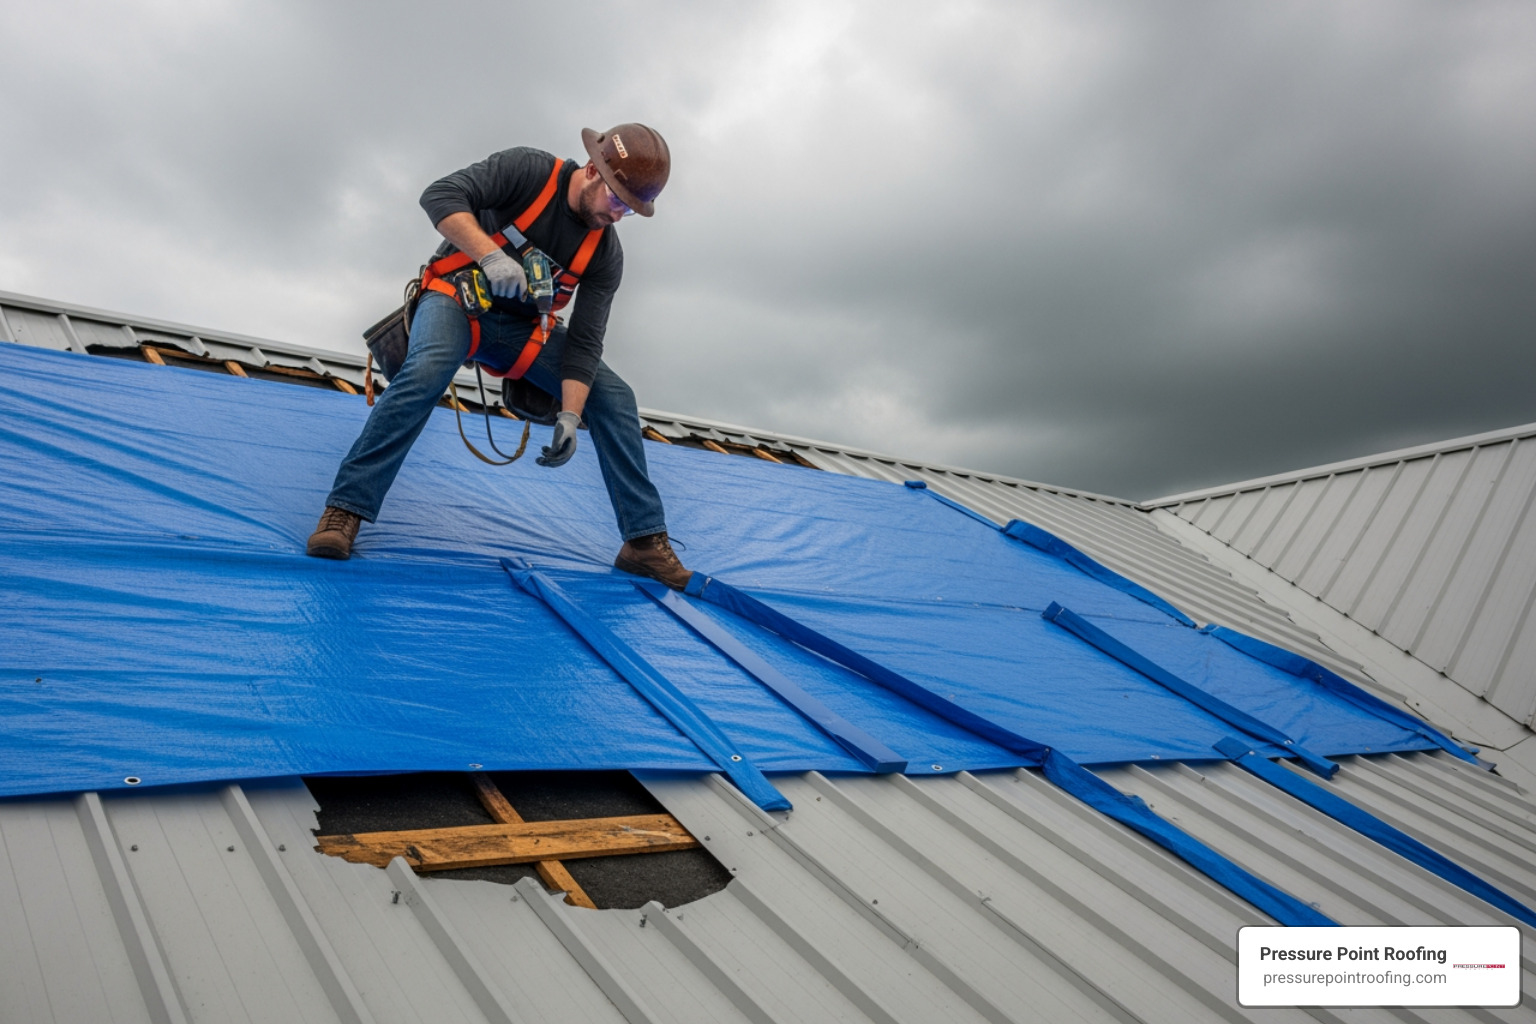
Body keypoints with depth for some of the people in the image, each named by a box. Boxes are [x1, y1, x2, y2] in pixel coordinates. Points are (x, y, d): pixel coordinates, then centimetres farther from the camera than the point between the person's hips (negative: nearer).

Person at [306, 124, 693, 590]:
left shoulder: (605, 253, -10)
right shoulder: (527, 170, -18)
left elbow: (584, 341, -14)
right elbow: (440, 196, -27)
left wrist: (570, 417, -26)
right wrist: (492, 256, -42)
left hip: (522, 326, 4)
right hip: (458, 296, -4)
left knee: (613, 396, -9)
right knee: (426, 369, -37)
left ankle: (645, 540, -3)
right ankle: (346, 508, -28)